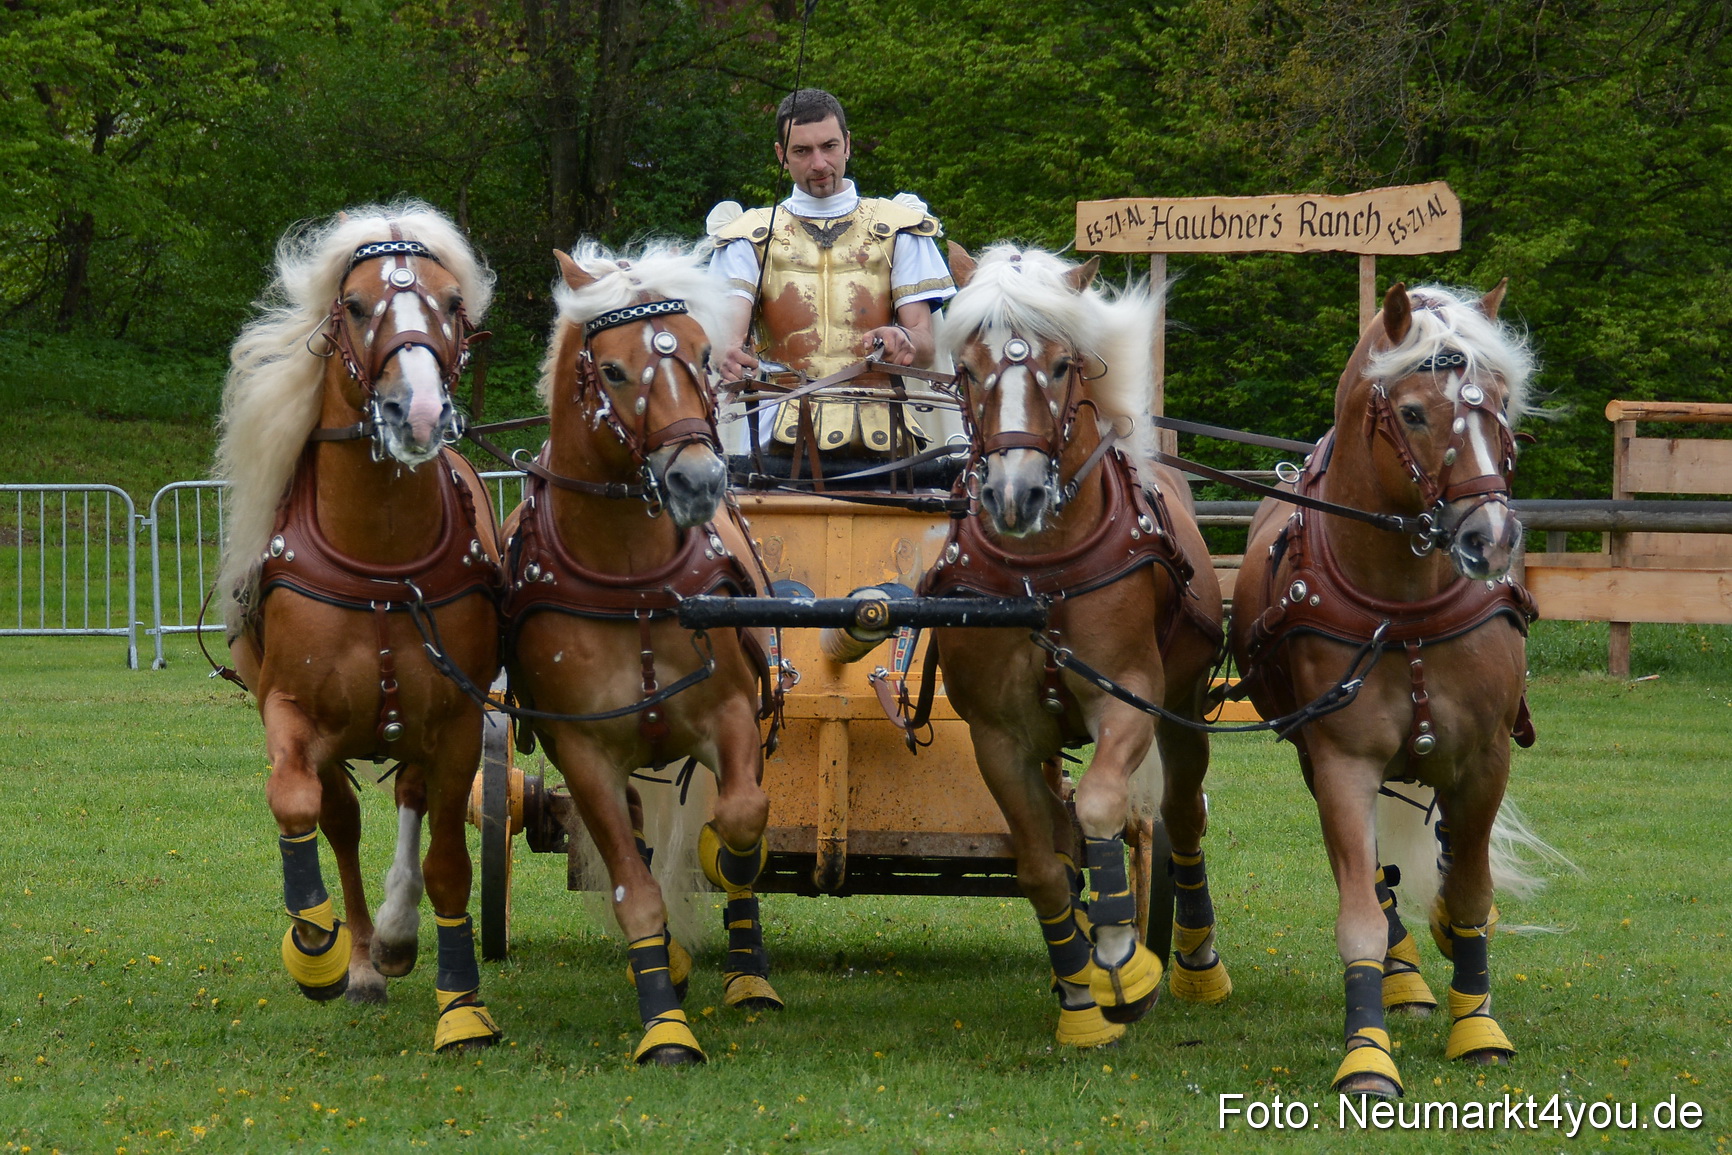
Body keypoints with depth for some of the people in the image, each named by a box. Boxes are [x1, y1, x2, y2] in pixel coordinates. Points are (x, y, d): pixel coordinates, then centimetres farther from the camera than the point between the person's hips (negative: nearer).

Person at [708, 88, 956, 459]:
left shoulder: (896, 230, 17)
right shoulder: (754, 237, 17)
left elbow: (924, 341, 8)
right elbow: (731, 313, -2)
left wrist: (905, 342, -18)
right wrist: (728, 352, -27)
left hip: (879, 434, 1)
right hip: (785, 437, -1)